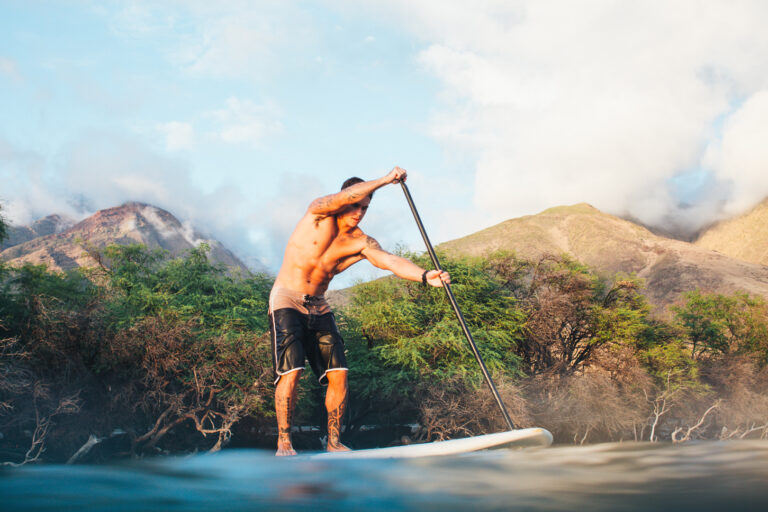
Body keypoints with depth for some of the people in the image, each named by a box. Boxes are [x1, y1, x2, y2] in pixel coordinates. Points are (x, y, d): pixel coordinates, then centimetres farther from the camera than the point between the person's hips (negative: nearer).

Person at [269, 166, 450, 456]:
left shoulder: (360, 242, -3)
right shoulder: (319, 213, -10)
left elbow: (390, 261, -20)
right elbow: (347, 196, -31)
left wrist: (424, 276, -37)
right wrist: (385, 180, -35)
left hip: (318, 306, 5)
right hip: (286, 300, -4)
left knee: (338, 374, -4)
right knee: (291, 371, -16)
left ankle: (334, 443, 10)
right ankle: (283, 442, -3)